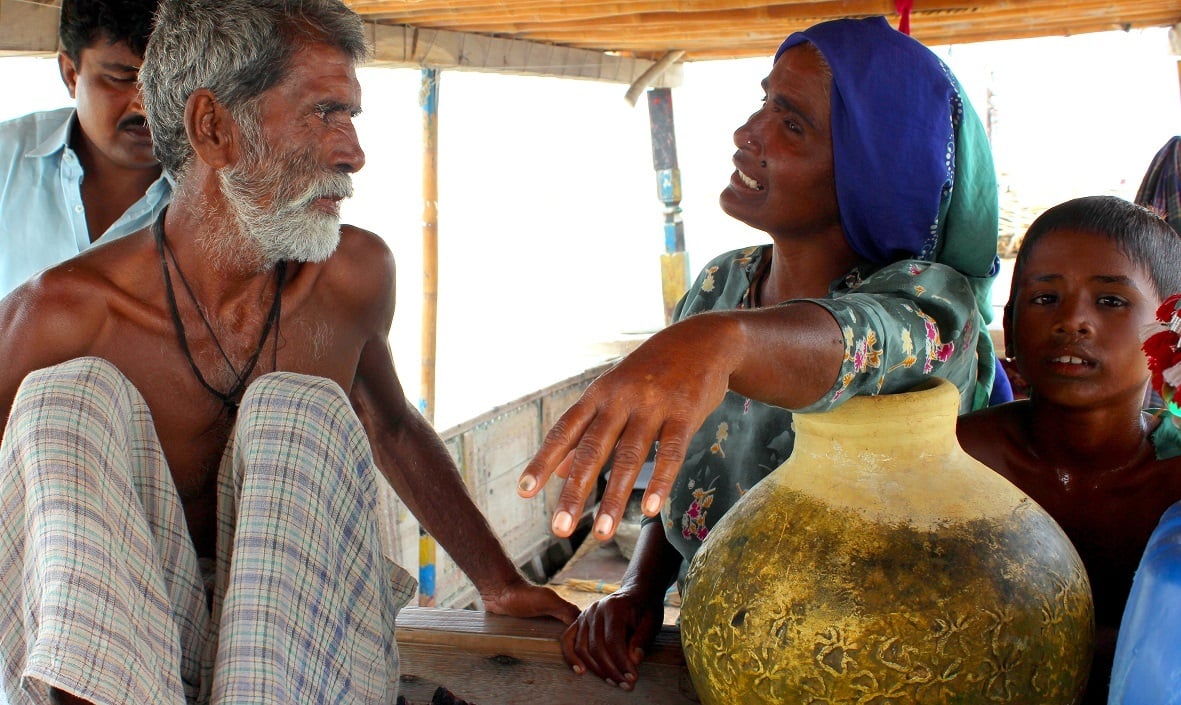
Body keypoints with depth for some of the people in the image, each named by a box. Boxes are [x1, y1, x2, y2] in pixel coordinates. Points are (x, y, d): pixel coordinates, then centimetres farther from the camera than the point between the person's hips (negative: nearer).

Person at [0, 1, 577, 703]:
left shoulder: (357, 272, -2)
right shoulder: (66, 315, -13)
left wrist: (503, 584, 21)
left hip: (299, 644, 2)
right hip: (108, 644, -1)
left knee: (301, 408, -24)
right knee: (70, 392, -22)